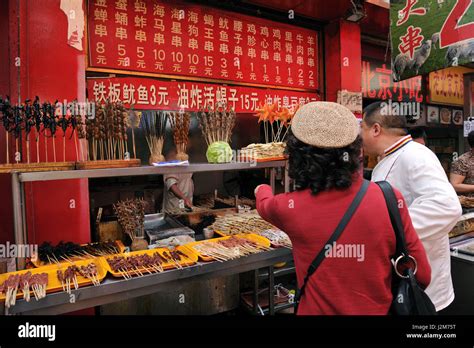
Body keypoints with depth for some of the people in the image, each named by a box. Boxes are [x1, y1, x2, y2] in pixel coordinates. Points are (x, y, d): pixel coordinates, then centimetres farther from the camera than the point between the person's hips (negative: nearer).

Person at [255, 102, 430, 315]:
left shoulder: (291, 207, -19)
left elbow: (264, 204, 6)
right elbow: (422, 276, -7)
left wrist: (262, 190, 28)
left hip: (316, 310, 0)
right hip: (378, 310, 1)